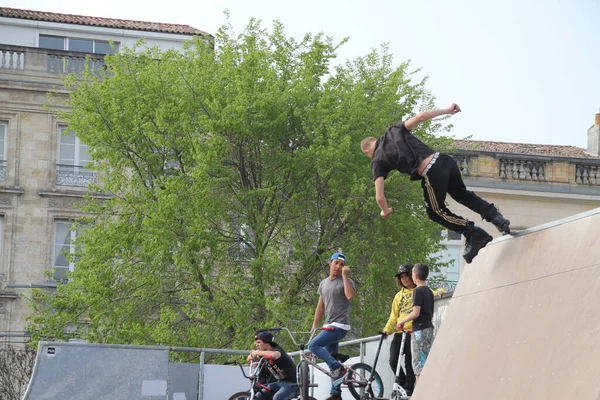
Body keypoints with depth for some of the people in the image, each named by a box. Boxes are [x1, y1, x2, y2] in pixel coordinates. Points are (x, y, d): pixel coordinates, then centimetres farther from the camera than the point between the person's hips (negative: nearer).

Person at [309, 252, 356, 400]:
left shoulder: (346, 281, -5)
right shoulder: (324, 283, 16)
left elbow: (350, 295, -27)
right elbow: (320, 306, 19)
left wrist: (345, 276, -22)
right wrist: (314, 326, 15)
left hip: (339, 326, -8)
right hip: (329, 326, 8)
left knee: (313, 345, -22)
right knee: (331, 359, 9)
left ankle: (338, 368, -18)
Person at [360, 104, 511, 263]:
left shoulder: (377, 161, 9)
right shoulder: (394, 130, 20)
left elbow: (380, 196, 3)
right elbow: (420, 117, 6)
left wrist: (385, 211, 24)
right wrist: (447, 110, 15)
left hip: (432, 174, -5)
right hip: (444, 160, 5)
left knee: (436, 212, 21)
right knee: (462, 194, 31)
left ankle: (474, 233, 8)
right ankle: (496, 216, 16)